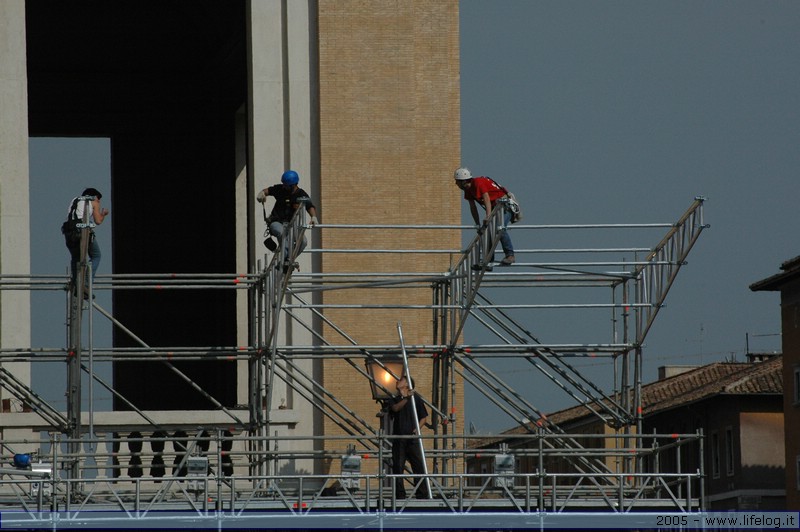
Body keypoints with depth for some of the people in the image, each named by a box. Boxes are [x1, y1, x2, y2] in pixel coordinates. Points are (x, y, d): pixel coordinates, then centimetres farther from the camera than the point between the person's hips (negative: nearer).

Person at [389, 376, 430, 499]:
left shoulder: (415, 398, 8)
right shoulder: (395, 400, 14)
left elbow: (423, 416, 9)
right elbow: (395, 408, -10)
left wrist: (417, 428, -8)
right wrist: (406, 399, -21)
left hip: (412, 437, -2)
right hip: (398, 438, 2)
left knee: (418, 465, -6)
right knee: (397, 467, 0)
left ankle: (422, 494, -5)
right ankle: (400, 495, 5)